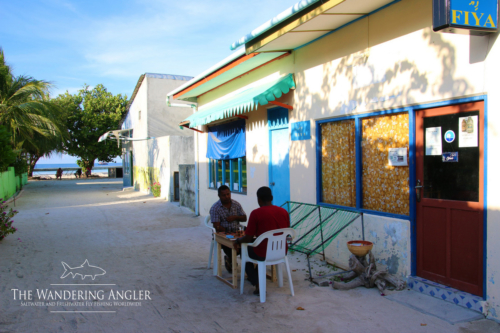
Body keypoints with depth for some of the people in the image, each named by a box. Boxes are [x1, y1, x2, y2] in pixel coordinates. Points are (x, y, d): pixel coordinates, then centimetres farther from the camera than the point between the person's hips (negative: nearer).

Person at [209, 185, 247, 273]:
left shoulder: (236, 204, 7)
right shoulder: (215, 208, -6)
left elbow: (244, 218, 9)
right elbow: (217, 226, -14)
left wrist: (235, 217, -12)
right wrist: (228, 233, -28)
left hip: (236, 232, 4)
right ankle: (230, 259, 3)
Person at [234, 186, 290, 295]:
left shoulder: (256, 213, -16)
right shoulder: (284, 212, 0)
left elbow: (248, 239, -14)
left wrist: (238, 240, 9)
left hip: (264, 255, -6)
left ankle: (258, 284, 17)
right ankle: (257, 276, 47)